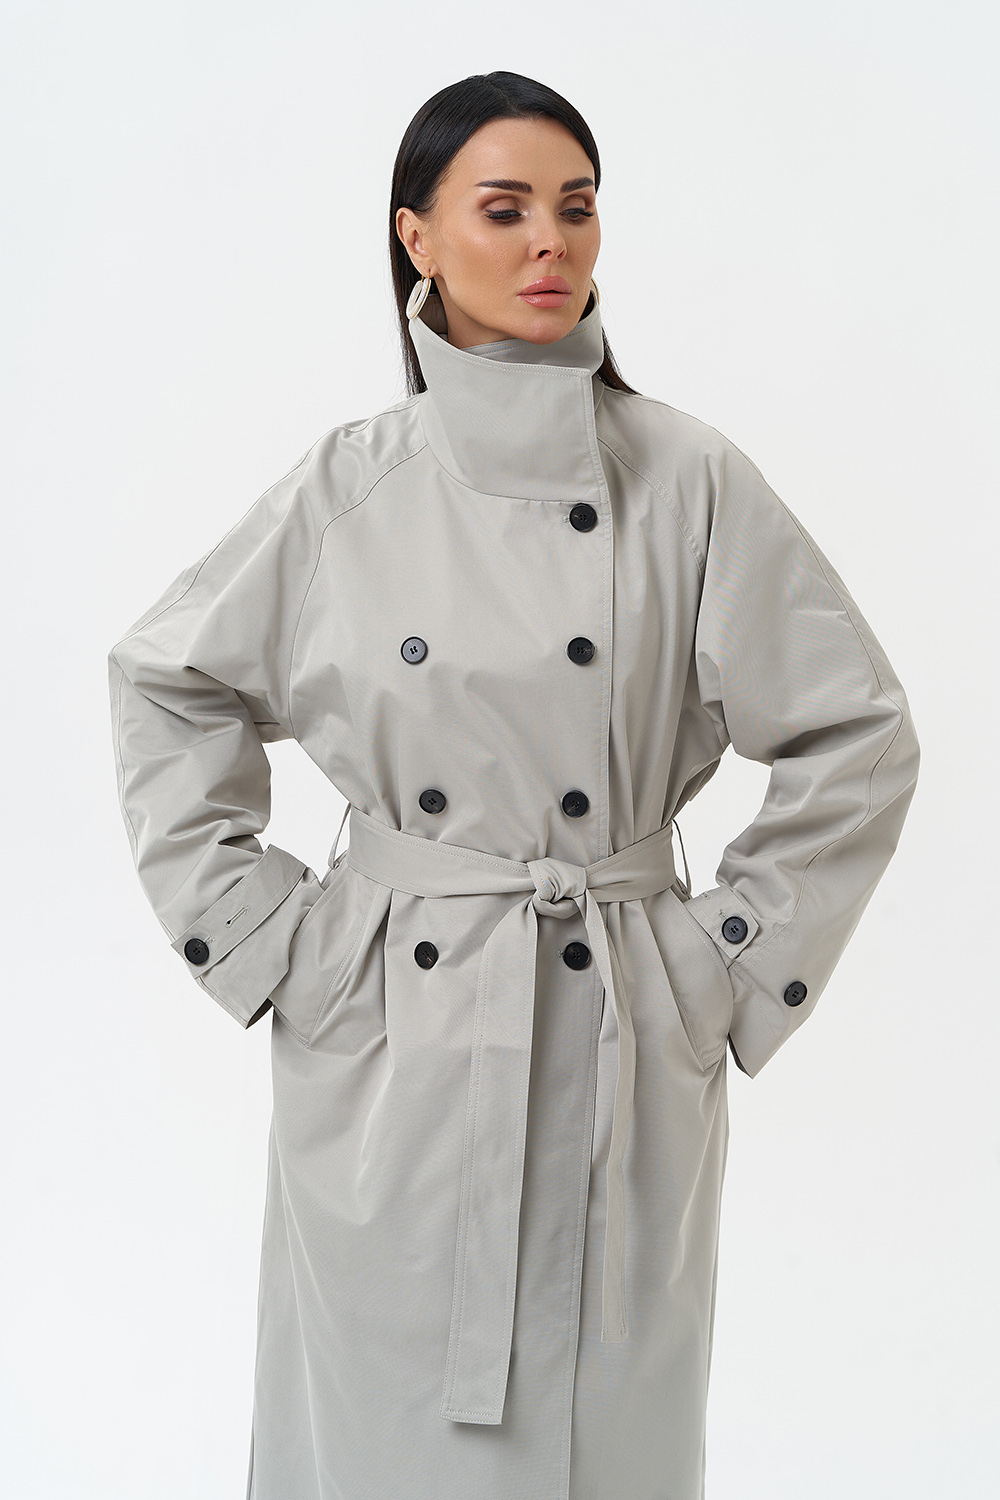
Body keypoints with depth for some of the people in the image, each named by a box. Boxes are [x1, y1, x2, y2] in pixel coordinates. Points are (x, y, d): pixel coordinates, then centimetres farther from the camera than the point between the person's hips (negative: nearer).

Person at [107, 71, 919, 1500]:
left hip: (620, 1050, 0)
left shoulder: (690, 480, -4)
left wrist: (737, 966, -1)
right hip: (392, 1041, 1)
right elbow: (164, 682, 11)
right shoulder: (349, 487, -1)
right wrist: (256, 935, 5)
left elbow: (858, 735, 1)